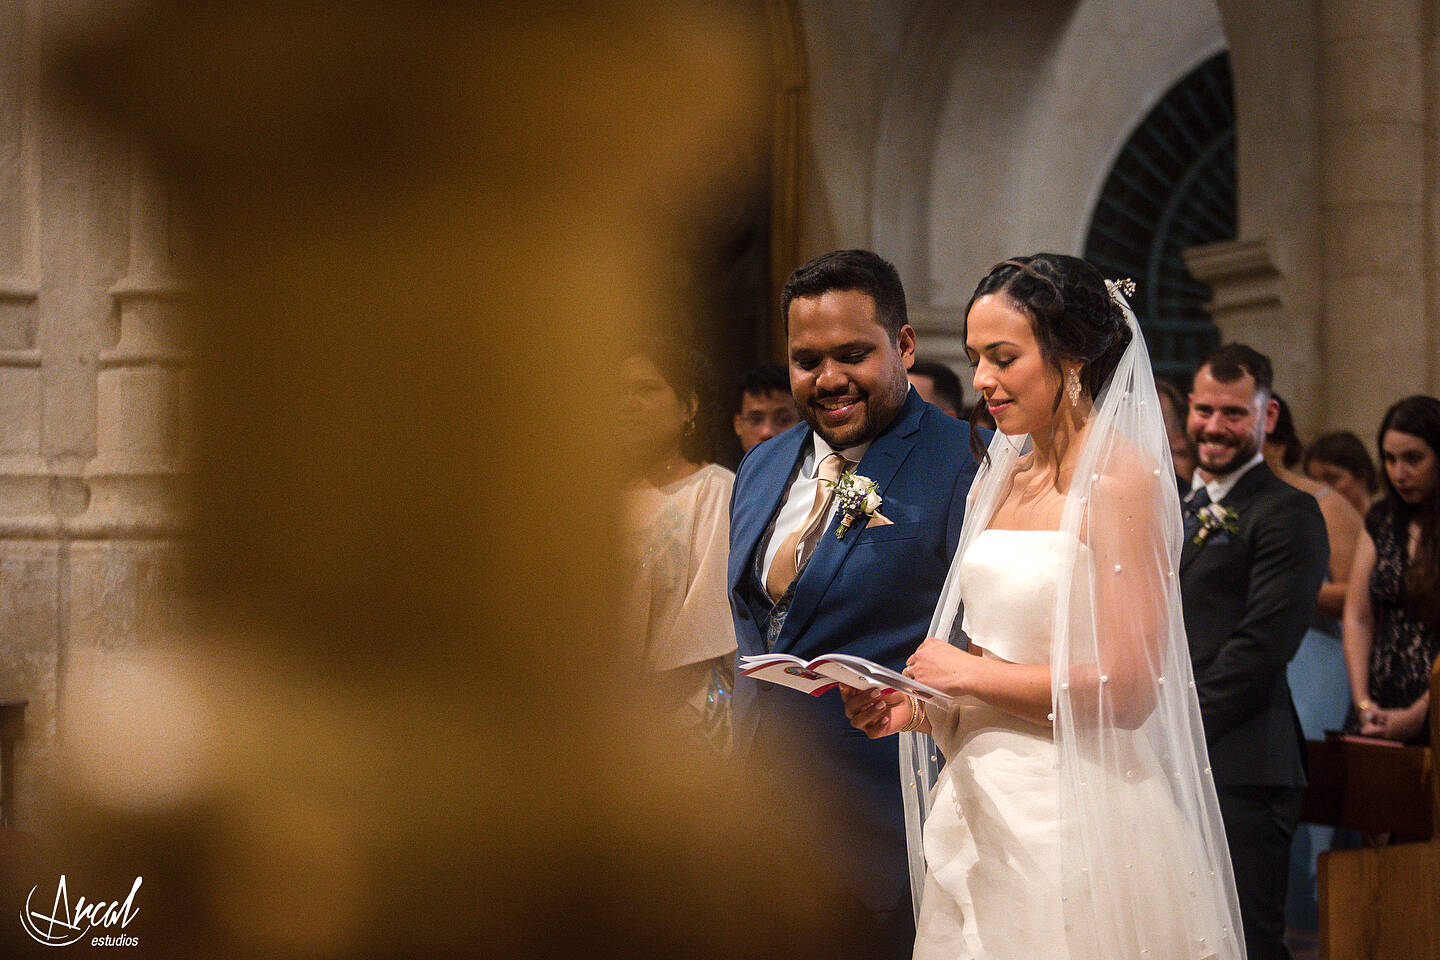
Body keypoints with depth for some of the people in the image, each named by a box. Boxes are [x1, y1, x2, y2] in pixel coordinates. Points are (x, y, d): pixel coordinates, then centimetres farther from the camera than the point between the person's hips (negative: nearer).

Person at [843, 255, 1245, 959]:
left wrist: (970, 673, -10)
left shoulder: (1121, 479, -12)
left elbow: (1126, 687, -18)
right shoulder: (1002, 478, 12)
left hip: (1075, 815, -7)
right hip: (981, 803, 7)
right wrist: (918, 707, 1)